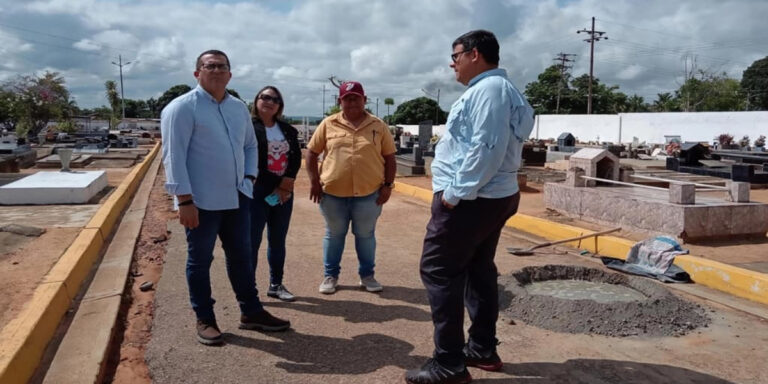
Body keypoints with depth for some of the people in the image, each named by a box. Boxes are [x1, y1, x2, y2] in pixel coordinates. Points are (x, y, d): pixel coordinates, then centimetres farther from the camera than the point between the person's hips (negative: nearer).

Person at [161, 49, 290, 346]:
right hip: (202, 201, -6)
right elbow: (173, 156, -15)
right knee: (200, 261, 7)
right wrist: (185, 200, -19)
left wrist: (249, 177, 6)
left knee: (241, 256, 14)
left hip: (237, 198, 7)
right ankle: (205, 320, 21)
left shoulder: (239, 108, 11)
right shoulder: (182, 107, -9)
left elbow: (250, 146, 21)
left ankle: (251, 312, 27)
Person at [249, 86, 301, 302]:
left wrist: (285, 187, -8)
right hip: (258, 192, -5)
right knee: (252, 240, -3)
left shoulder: (287, 130, 12)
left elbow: (296, 158, 4)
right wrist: (276, 187, -11)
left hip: (284, 193, 6)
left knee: (278, 240, 11)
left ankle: (276, 285, 22)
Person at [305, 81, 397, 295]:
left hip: (368, 193, 0)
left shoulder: (378, 126, 2)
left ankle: (367, 275, 28)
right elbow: (312, 152, 5)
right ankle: (330, 275, 27)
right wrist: (314, 181, -2)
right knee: (334, 235, 13)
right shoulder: (328, 124, 1)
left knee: (366, 235, 12)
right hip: (332, 192, 0)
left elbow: (389, 157, 6)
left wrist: (387, 185, -1)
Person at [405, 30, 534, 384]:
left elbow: (487, 149, -26)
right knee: (478, 271, 15)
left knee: (438, 272, -6)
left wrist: (456, 192, -21)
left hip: (470, 200, -11)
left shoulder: (488, 89, -15)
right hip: (491, 197, 11)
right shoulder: (494, 89, 18)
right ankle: (483, 349, 26)